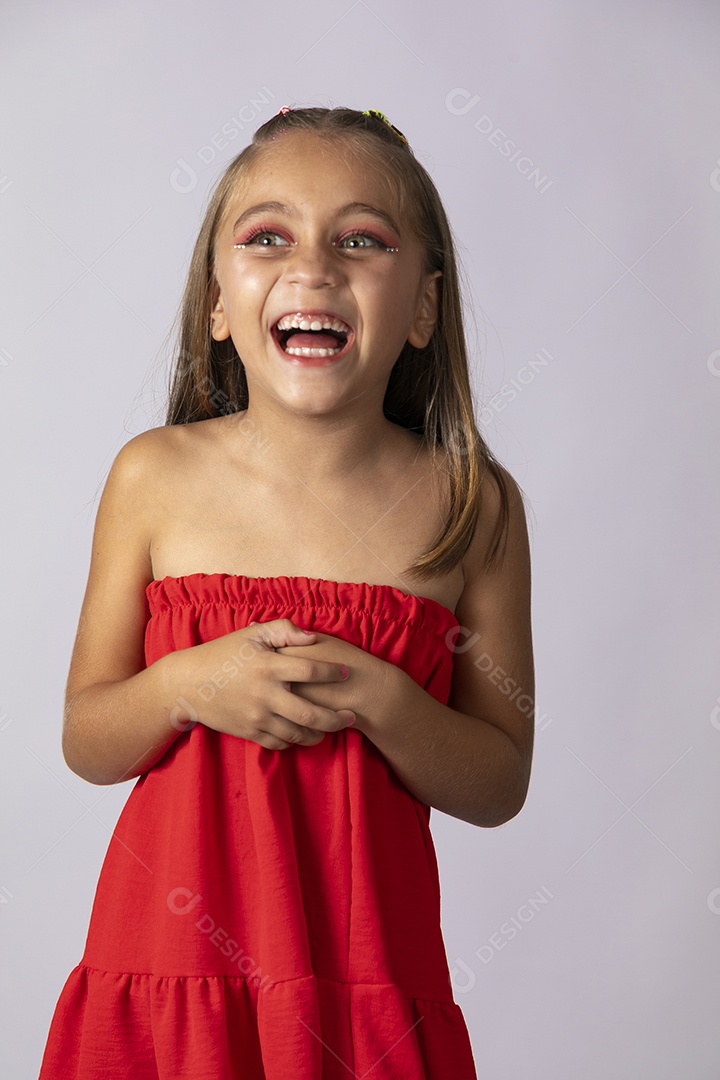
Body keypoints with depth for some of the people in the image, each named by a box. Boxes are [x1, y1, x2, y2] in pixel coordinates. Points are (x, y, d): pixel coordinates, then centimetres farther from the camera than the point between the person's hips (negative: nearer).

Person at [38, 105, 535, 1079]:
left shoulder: (469, 505, -5)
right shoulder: (156, 477, -3)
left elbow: (500, 788, -1)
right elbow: (85, 742, 3)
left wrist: (379, 702, -19)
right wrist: (187, 685, -17)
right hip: (166, 960, 1)